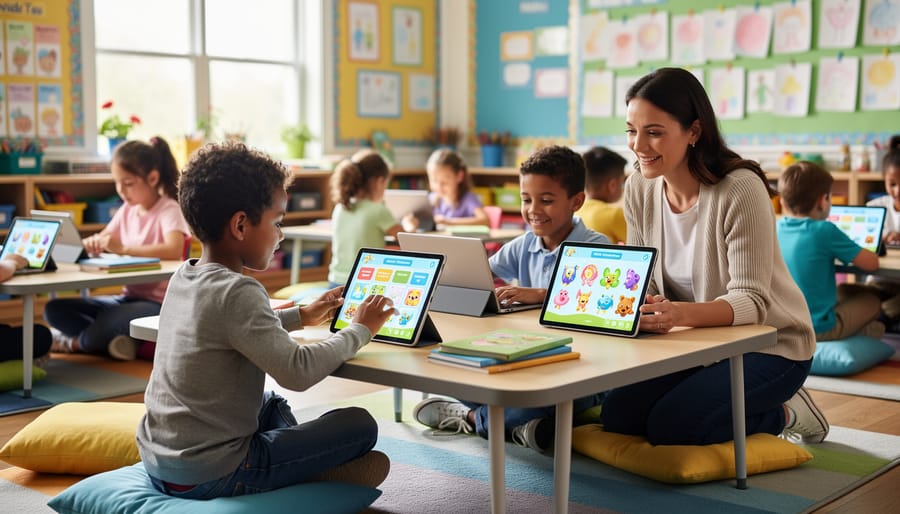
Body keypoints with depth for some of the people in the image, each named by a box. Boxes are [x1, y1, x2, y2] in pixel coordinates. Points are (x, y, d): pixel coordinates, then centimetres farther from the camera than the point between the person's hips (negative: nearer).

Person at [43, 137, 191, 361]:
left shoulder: (169, 210, -11)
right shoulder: (127, 210, 11)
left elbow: (174, 250, -28)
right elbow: (102, 239, 16)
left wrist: (123, 248, -32)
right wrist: (93, 244, -10)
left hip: (156, 303, -8)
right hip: (128, 296, 8)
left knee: (107, 322, -35)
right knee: (54, 309, -5)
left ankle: (75, 342, -1)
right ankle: (118, 341, -19)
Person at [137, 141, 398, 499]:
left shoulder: (182, 278, 5)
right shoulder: (238, 292, -22)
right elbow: (297, 372, -25)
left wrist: (302, 316, 24)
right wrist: (360, 330, -10)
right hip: (208, 475, -9)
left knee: (272, 404, 34)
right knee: (360, 425, -2)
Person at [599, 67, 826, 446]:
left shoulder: (741, 189, -24)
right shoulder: (639, 188, -5)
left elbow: (751, 300, -26)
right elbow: (643, 280, 0)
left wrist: (679, 314, -46)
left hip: (769, 345, -6)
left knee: (669, 426, -23)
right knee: (618, 414, -10)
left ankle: (784, 413, 6)